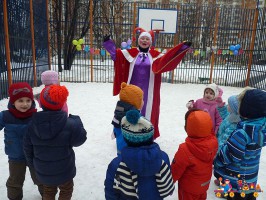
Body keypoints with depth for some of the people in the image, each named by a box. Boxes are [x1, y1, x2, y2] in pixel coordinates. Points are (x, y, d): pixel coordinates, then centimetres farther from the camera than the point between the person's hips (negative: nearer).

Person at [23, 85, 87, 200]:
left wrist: (33, 164, 15)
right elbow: (79, 139, -12)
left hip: (43, 171, 4)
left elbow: (28, 148, -2)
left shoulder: (32, 124, -12)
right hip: (63, 171, -4)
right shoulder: (70, 124, -26)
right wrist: (76, 120, -1)